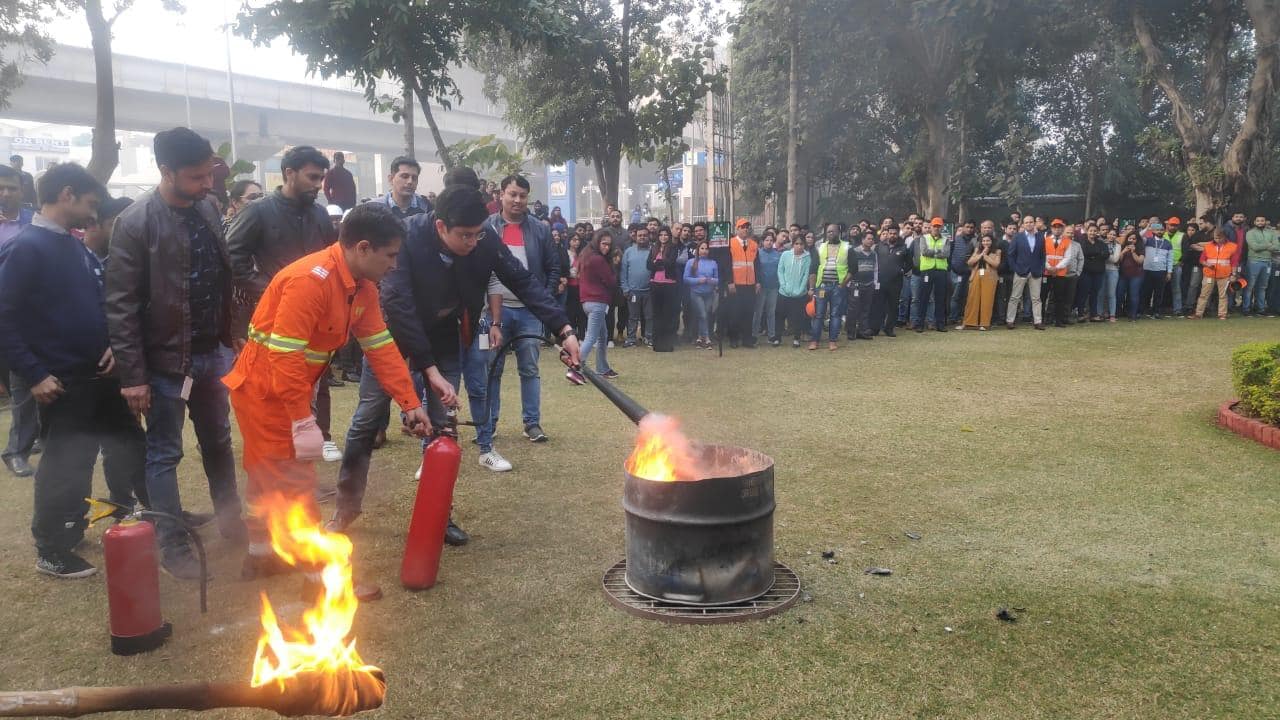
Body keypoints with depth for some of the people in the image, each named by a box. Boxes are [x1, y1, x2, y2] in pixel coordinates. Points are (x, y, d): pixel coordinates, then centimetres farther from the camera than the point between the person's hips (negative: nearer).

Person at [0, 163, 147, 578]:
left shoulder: (78, 249, 9)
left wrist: (114, 344, 1)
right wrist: (34, 375, -18)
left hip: (100, 375, 8)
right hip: (64, 383, -8)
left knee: (129, 444, 16)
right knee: (67, 466, 3)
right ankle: (52, 552, 20)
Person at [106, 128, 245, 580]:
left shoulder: (208, 208, 2)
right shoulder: (135, 223, -16)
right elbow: (121, 306, -15)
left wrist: (227, 338, 11)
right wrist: (132, 375, -15)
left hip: (211, 352, 6)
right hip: (166, 359, -6)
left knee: (218, 442, 20)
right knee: (164, 454, 8)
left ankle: (230, 520, 37)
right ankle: (172, 546, 20)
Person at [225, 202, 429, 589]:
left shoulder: (362, 286, -1)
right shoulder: (310, 280, -29)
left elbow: (381, 347, 2)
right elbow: (285, 358, -30)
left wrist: (410, 403, 0)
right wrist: (303, 422, -26)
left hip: (291, 389, 9)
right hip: (265, 390, -9)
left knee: (271, 477, 21)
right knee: (294, 481, -2)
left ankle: (260, 557, 37)